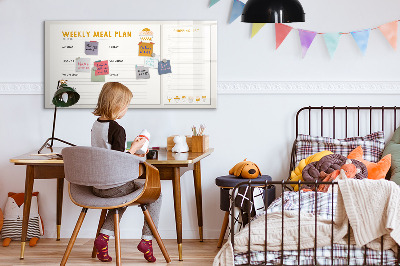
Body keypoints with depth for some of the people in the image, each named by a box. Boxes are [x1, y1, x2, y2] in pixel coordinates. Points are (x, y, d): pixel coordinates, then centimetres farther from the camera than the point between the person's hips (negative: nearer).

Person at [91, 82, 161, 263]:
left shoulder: (96, 125, 6)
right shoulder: (117, 129, -20)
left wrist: (130, 155, 19)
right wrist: (134, 148, -8)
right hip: (114, 186, -8)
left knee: (123, 195, 35)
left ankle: (104, 236, 18)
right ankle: (147, 239, 8)